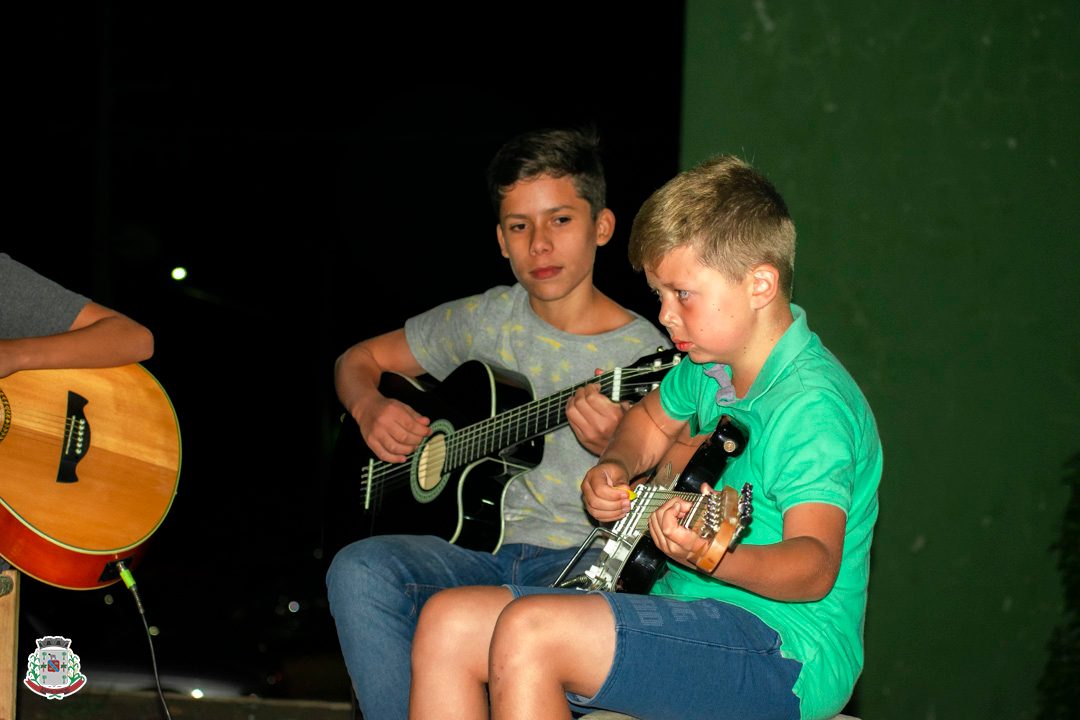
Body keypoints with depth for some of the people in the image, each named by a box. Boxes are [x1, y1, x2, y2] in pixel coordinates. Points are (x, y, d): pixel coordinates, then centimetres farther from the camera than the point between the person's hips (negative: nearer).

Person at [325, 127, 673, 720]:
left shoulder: (647, 355, 0)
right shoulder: (483, 322, 11)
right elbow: (358, 360, 24)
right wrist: (370, 410, 1)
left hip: (578, 560, -3)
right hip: (479, 546, 4)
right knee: (358, 572, -27)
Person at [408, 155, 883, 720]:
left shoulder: (812, 404, -19)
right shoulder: (712, 367, 10)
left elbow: (816, 565, -31)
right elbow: (653, 419, 33)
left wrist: (714, 558, -50)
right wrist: (615, 467, 12)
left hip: (787, 656, -10)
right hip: (691, 611, 10)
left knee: (530, 632, -29)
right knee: (448, 623, -1)